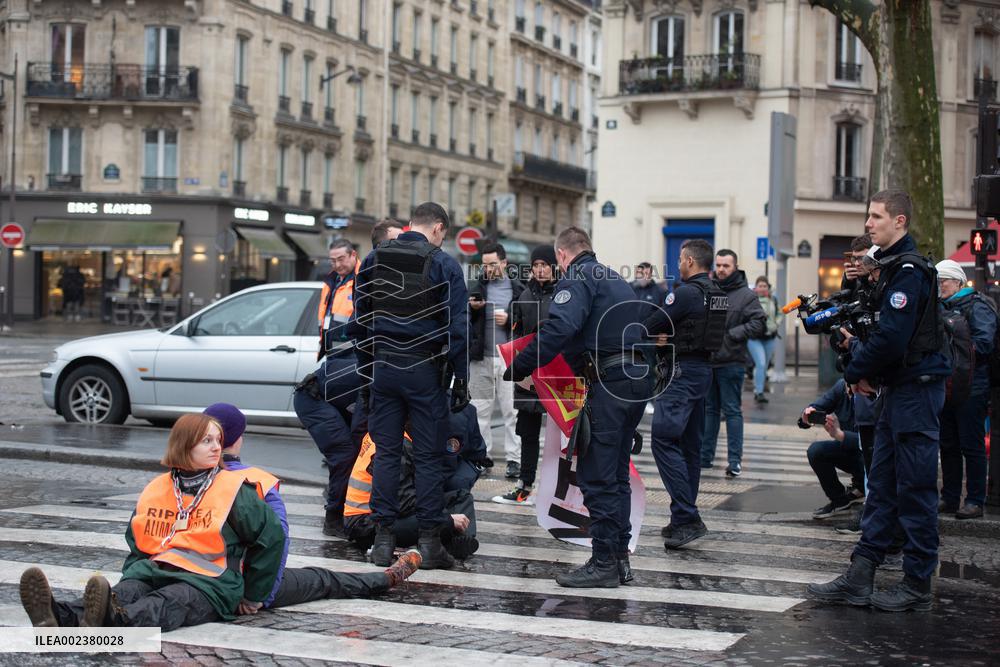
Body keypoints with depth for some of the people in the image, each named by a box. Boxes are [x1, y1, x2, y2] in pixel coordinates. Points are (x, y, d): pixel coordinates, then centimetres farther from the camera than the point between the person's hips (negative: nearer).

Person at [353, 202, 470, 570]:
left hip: (383, 366, 4)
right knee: (428, 456, 2)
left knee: (386, 452, 8)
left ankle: (383, 539, 8)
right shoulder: (443, 264, -6)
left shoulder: (373, 259, 8)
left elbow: (360, 318, 12)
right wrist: (461, 379, -4)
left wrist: (366, 366, 17)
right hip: (426, 370, -4)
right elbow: (457, 327, -8)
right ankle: (429, 541, 3)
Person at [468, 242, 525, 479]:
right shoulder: (477, 288, 12)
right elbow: (464, 321, 14)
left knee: (511, 411, -3)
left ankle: (514, 459, 1)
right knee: (480, 411, 6)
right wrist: (472, 308, -4)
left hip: (509, 359, -3)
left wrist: (509, 319, -10)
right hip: (481, 359, 3)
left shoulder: (518, 289, 4)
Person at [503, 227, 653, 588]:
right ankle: (619, 558, 19)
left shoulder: (578, 277, -5)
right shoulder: (615, 278, 25)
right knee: (617, 475, 15)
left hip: (609, 379, -9)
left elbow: (559, 328, -20)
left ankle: (604, 564, -4)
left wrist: (516, 369, -19)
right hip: (638, 377, 9)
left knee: (596, 476, -5)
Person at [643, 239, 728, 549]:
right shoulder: (717, 294, 13)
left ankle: (686, 516, -19)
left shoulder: (686, 292, -14)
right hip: (702, 369, 10)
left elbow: (651, 324, -11)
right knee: (689, 444, 13)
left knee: (664, 439, -12)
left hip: (681, 372, -10)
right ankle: (685, 519, 17)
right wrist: (668, 337, 6)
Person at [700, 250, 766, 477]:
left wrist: (733, 334, -16)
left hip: (731, 362, -5)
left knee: (732, 411, -1)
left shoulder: (746, 295, -3)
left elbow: (759, 323, -9)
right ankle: (705, 455, 23)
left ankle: (735, 461, 2)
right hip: (707, 360, 5)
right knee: (709, 409, 14)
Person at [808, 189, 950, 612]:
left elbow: (892, 338, -21)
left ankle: (918, 585, 4)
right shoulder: (894, 267, 17)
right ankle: (860, 578, 13)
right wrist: (858, 347, 3)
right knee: (881, 487, 10)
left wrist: (857, 371, -8)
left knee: (915, 490, -3)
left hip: (916, 390, -10)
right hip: (899, 390, 10)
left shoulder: (910, 271, -15)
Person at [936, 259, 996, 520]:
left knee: (972, 446, -4)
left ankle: (975, 501, 1)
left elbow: (984, 343, -17)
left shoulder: (976, 306, -6)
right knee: (948, 445, 11)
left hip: (971, 388, -8)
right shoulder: (941, 308, 17)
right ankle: (950, 498, 19)